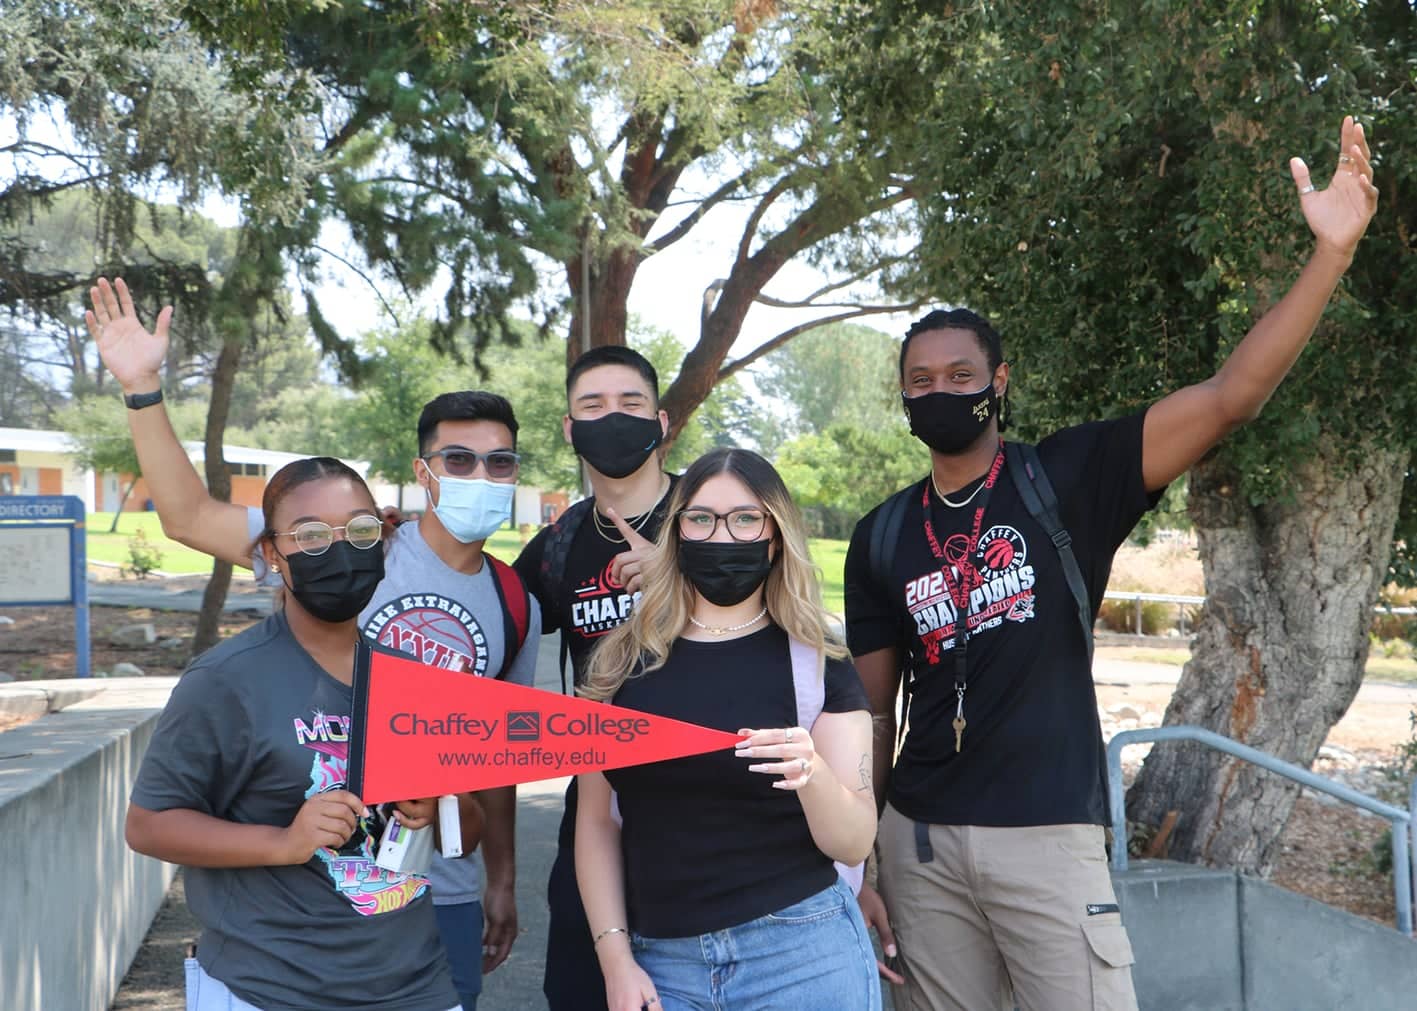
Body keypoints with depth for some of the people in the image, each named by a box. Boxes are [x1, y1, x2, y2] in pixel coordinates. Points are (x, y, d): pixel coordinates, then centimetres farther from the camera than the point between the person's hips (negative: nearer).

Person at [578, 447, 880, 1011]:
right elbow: (596, 818, 6)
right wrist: (614, 955, -1)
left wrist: (813, 772, -23)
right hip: (662, 963, 2)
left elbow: (853, 845, -5)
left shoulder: (818, 667, -3)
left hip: (801, 955, -1)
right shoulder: (622, 662, 2)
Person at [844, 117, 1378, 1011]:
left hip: (1047, 835, -3)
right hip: (921, 838, 3)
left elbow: (1230, 397, -12)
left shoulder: (1065, 479, -1)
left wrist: (1333, 250, -21)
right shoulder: (882, 538, 8)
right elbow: (873, 708, 12)